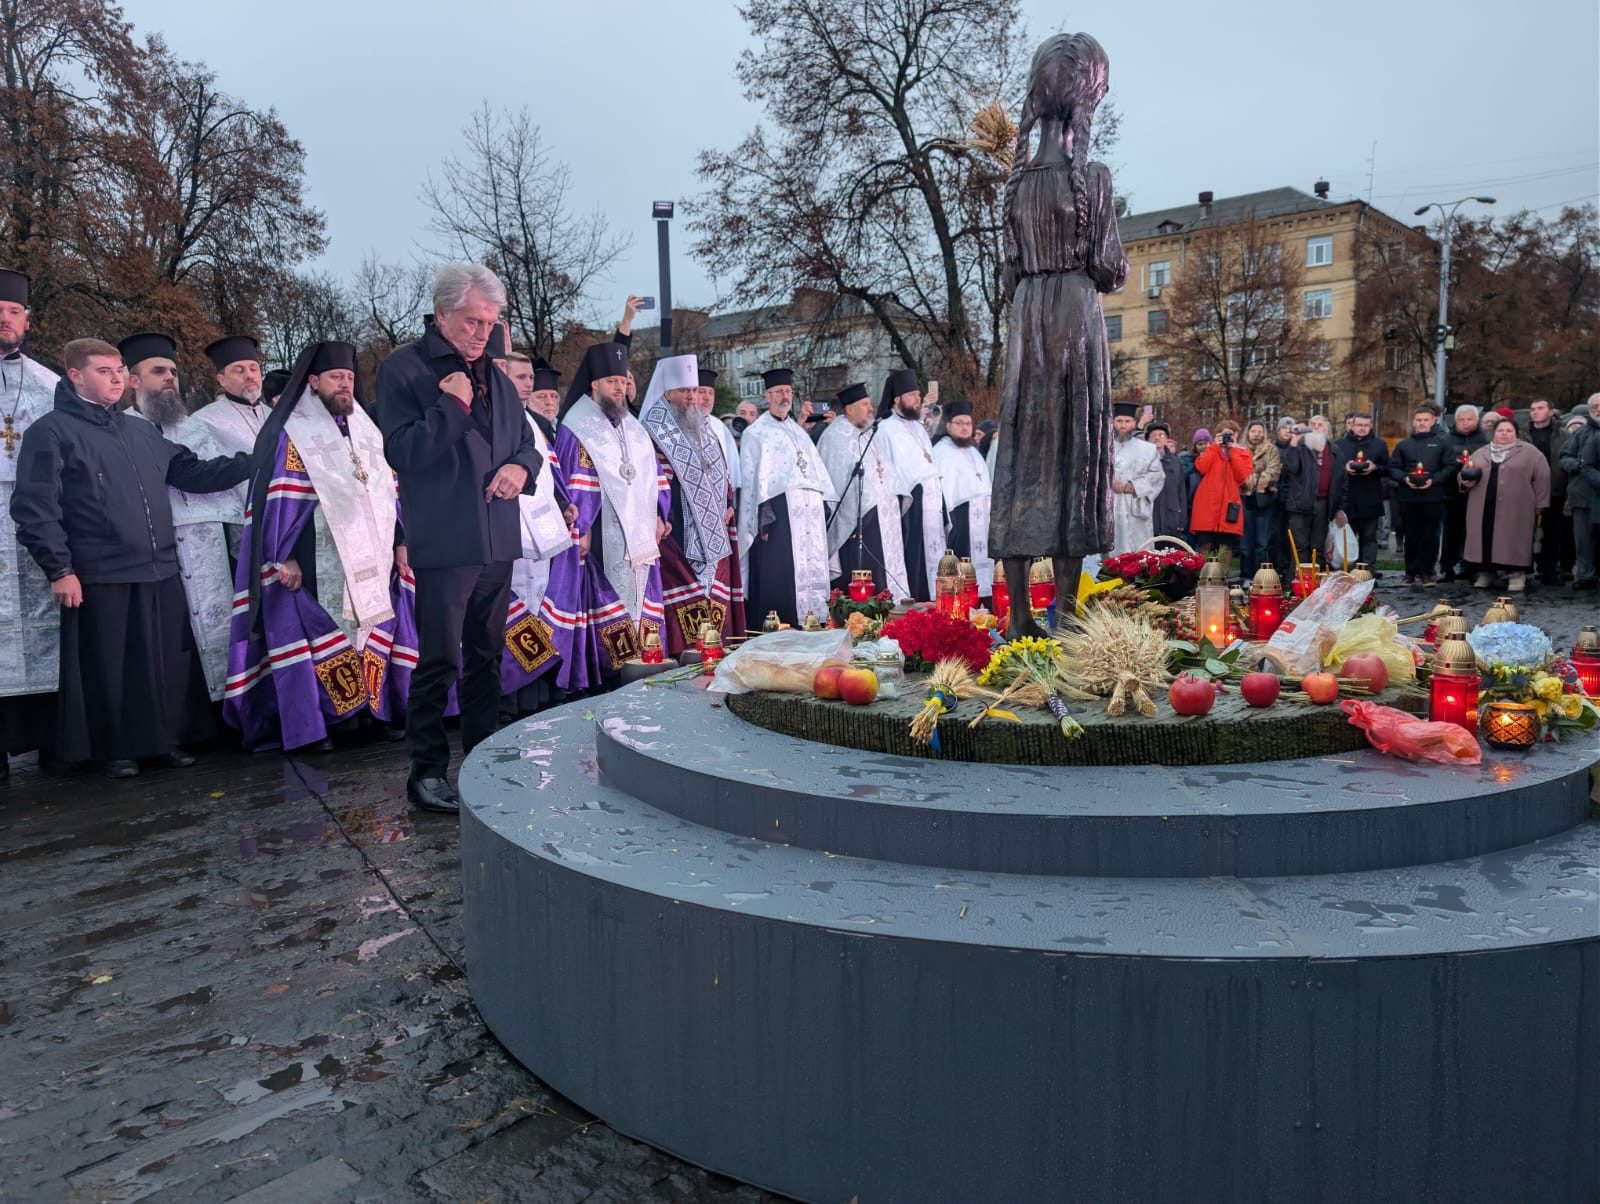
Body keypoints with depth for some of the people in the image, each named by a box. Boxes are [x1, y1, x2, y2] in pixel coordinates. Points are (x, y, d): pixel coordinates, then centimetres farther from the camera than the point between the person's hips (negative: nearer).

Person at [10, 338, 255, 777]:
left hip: (161, 572, 5)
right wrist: (59, 568, -11)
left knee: (171, 662, 8)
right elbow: (33, 506, -6)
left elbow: (193, 474, 17)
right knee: (110, 668, 3)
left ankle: (168, 738, 20)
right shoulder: (51, 431, -1)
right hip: (100, 577, -5)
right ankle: (118, 749, 16)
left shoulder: (143, 431, 17)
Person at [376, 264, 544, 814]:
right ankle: (427, 770, 8)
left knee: (486, 656, 15)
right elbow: (401, 451, -12)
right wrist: (451, 406, -18)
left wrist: (521, 467, -1)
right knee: (439, 661, -4)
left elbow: (526, 442, 22)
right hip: (444, 541, -7)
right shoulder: (404, 368, -4)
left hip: (497, 541, 7)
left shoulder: (494, 376, 15)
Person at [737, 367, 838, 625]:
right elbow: (753, 478, -7)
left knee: (810, 573, 5)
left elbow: (816, 471, 20)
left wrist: (822, 509, 12)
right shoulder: (756, 433, 1)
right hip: (778, 513, -7)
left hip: (808, 514, 7)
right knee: (778, 579, -9)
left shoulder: (797, 430, 21)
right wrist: (764, 518, -16)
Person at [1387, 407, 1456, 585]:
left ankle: (1426, 572, 8)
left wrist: (1434, 480, -13)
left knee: (1430, 535, 1)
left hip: (1433, 497, -1)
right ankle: (1411, 572, 11)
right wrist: (1404, 478, -9)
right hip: (1408, 497, 2)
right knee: (1411, 535, 5)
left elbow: (1450, 467, 0)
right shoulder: (1403, 445, 13)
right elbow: (1393, 467, 9)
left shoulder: (1442, 443, 7)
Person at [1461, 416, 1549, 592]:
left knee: (1513, 542, -4)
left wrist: (1539, 506, -4)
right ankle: (1485, 573, 13)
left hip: (1515, 511, -3)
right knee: (1485, 541, 3)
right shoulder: (1480, 453, 17)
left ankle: (1516, 576, 3)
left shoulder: (1529, 452, 6)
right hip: (1483, 510, 3)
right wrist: (1466, 482, -5)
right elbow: (1463, 474, 20)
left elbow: (1541, 477, 1)